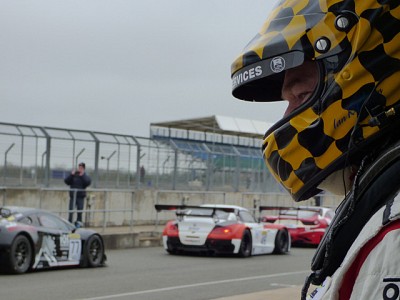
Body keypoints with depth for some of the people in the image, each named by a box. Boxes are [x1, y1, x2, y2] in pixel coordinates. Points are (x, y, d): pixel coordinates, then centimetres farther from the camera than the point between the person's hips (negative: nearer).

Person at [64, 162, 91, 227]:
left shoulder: (85, 176, 5)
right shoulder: (74, 175, 7)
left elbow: (88, 182, -14)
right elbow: (66, 181, -2)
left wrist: (83, 175, -19)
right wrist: (71, 175, -12)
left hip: (81, 196, -1)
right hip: (73, 196, 1)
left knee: (79, 210, 2)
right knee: (71, 210, -3)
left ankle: (79, 222, 12)